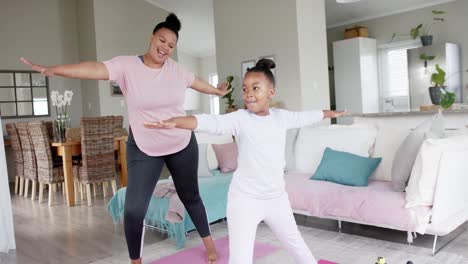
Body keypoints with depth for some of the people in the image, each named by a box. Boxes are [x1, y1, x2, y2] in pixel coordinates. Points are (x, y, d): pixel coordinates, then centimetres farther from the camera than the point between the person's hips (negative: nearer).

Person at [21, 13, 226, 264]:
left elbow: (197, 82, 18)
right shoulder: (127, 65, -12)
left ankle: (208, 242, 40)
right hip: (144, 149, -2)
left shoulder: (176, 69, -2)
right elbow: (95, 69, -28)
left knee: (190, 197, 16)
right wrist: (52, 69, -42)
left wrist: (217, 91, 36)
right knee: (133, 209, -4)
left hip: (183, 145, 2)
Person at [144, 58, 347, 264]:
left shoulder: (281, 117, 1)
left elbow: (305, 117, 20)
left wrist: (328, 113, 38)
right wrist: (175, 121, -47)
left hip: (277, 197, 5)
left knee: (296, 244, 25)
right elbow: (210, 122, -30)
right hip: (245, 199, -4)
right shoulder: (240, 118, -13)